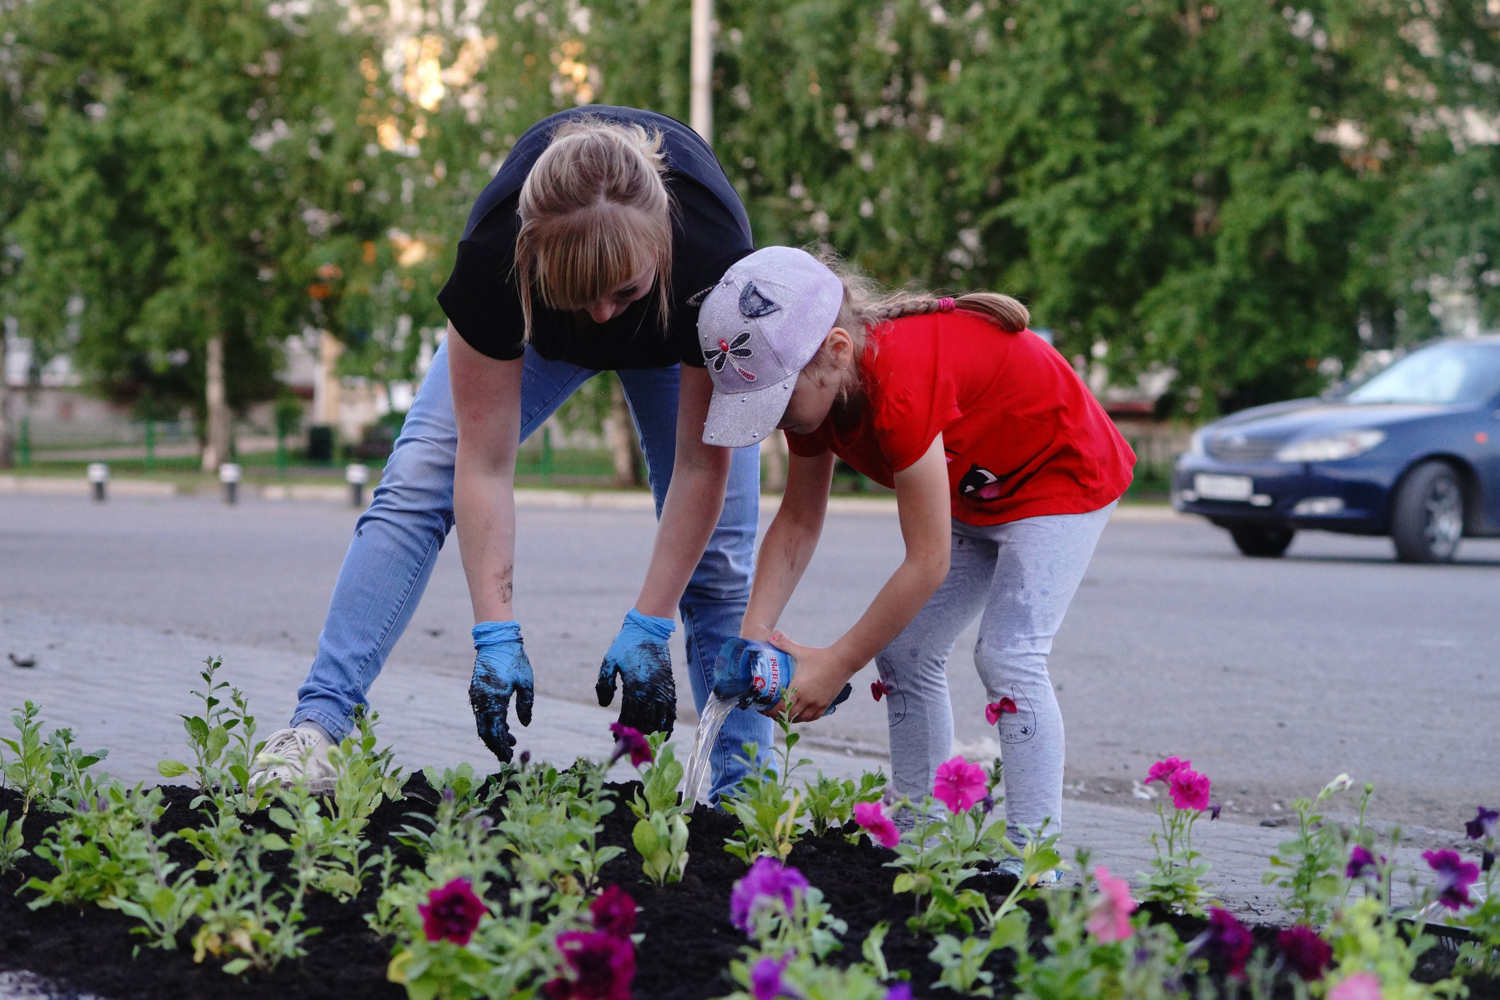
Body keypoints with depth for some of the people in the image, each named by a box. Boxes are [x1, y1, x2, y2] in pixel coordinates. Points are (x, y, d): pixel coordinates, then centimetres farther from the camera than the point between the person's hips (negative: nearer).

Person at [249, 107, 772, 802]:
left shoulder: (713, 256, -44)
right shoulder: (494, 251, -42)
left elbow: (703, 465, -32)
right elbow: (483, 465, -34)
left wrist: (648, 627, -32)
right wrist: (495, 635, -39)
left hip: (676, 339, 0)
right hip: (533, 324, 1)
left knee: (715, 554, -8)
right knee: (419, 478, -16)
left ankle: (744, 788, 1)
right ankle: (321, 723, -14)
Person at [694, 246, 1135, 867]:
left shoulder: (900, 387, -40)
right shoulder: (811, 384, -14)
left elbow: (928, 562, -35)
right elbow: (799, 521, -5)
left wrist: (837, 664, -29)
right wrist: (756, 631, -19)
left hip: (1066, 472, -9)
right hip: (976, 488, 9)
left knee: (1008, 654, -21)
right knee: (904, 650, 2)